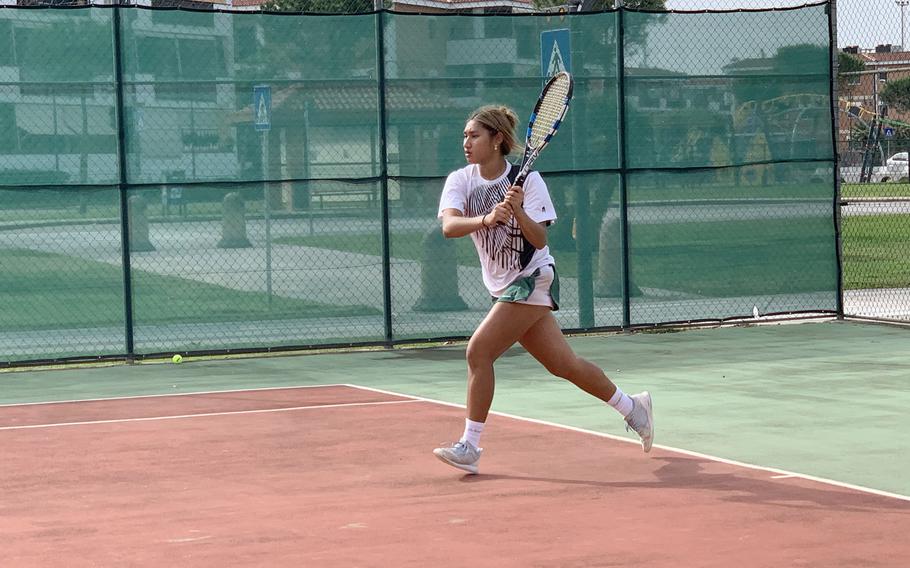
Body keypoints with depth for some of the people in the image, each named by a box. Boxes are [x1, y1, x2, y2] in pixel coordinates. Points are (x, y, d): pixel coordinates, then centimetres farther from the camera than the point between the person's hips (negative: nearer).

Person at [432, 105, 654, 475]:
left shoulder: (527, 180, -14)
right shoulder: (460, 181, -3)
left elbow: (539, 240, -21)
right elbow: (449, 226, -22)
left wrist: (519, 212, -39)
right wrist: (486, 218, -40)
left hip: (533, 279, -6)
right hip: (505, 287, 6)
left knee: (479, 350, -18)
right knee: (563, 364, 12)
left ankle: (470, 446, -12)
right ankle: (632, 407, 31)